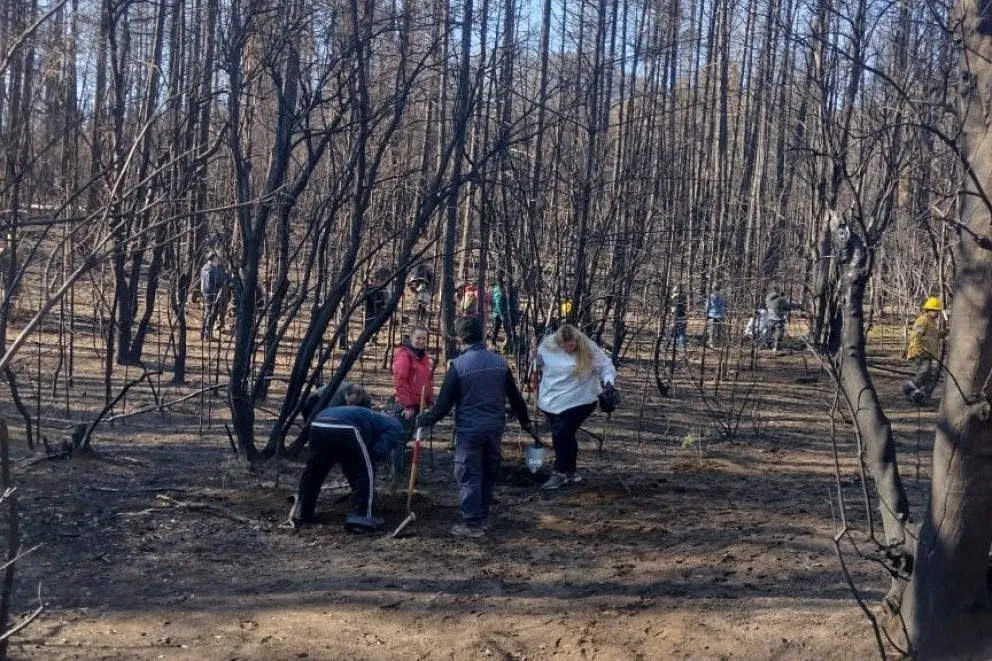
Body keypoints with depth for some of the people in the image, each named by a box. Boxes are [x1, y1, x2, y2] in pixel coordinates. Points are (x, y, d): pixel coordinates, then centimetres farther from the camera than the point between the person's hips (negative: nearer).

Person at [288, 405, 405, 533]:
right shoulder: (394, 427, 22)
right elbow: (378, 451, 3)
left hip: (318, 424, 8)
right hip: (344, 428, -8)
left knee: (313, 470, 25)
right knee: (365, 473, 9)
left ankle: (301, 513, 34)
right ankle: (360, 517, 4)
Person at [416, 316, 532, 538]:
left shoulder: (459, 365, -12)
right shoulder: (499, 362, 4)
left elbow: (444, 403, -9)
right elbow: (515, 397, 12)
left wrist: (423, 420, 6)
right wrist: (525, 421, 27)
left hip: (469, 430, -5)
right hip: (495, 428, 5)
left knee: (469, 476, 1)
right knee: (488, 474, 17)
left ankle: (472, 524, 1)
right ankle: (483, 517, 27)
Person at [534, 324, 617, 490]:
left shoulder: (589, 349, -16)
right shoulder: (547, 346, -8)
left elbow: (606, 366, -9)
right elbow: (540, 362, 14)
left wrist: (608, 382, -25)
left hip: (578, 401, -4)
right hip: (551, 401, 4)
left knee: (561, 434, -13)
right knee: (564, 436, 12)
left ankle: (560, 473, 3)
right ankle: (570, 473, 25)